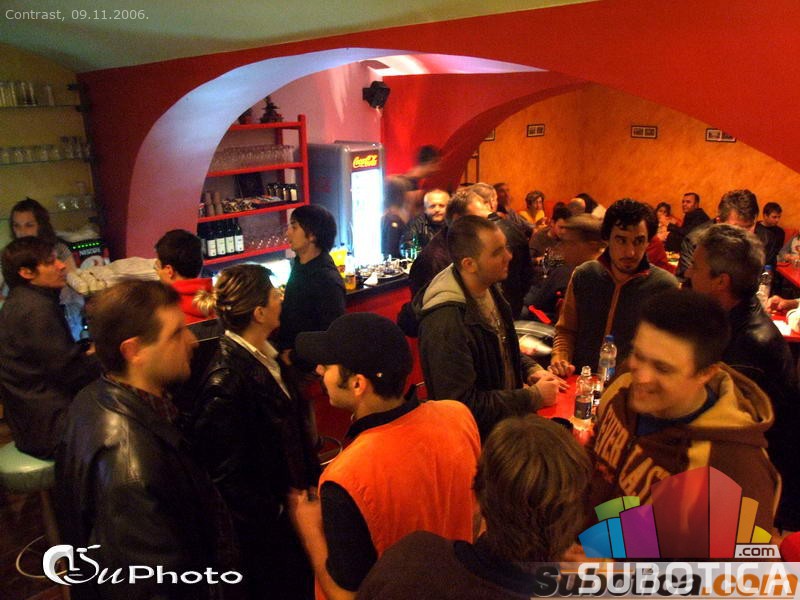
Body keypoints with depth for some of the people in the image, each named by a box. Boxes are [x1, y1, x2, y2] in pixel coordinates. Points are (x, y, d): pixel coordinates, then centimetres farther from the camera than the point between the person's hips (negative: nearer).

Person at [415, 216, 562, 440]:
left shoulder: (488, 289, 1)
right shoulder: (445, 323, -28)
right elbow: (464, 405, -24)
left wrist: (531, 369, 0)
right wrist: (534, 397, -17)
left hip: (508, 416, 8)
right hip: (481, 436, -8)